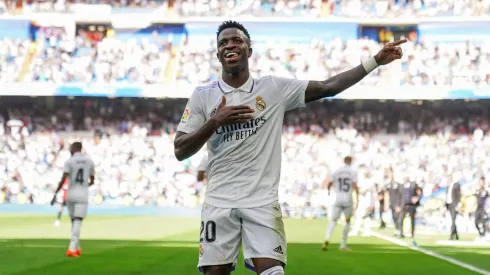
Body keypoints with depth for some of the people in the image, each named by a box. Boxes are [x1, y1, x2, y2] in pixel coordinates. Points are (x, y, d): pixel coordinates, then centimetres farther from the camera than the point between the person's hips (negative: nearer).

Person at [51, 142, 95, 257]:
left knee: (74, 222, 15)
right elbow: (92, 181, 15)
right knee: (77, 222, -7)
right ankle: (72, 248, -20)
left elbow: (63, 180, -13)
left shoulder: (69, 161, -3)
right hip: (82, 196, 0)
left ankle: (76, 248, 21)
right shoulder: (89, 161, 7)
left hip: (70, 195, 0)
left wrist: (55, 194, -11)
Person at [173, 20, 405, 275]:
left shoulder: (274, 88, 4)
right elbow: (180, 151, 1)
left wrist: (375, 60, -6)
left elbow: (327, 87, 0)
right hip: (219, 203, 1)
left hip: (262, 201, -1)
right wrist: (215, 122, -14)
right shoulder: (202, 96, 4)